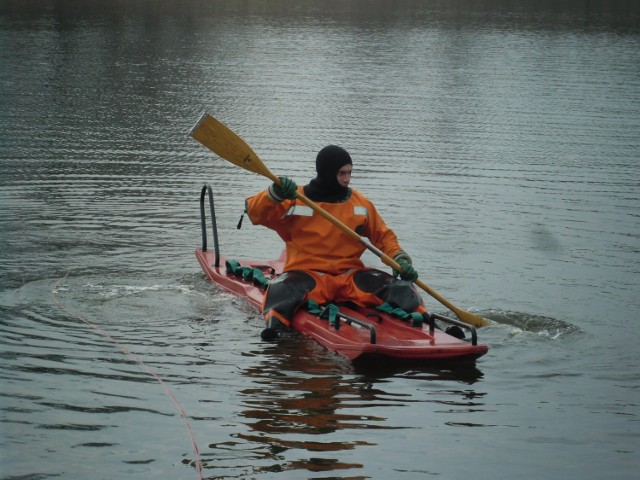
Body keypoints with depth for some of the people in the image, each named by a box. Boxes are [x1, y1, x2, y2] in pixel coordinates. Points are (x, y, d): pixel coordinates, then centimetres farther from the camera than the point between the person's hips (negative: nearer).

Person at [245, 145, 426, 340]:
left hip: (350, 275, 3)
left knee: (400, 288, -19)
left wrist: (401, 259, 1)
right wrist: (275, 194, -29)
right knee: (282, 291, -36)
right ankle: (274, 328, -52)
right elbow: (254, 212, -9)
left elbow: (383, 235, 20)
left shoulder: (361, 203, 13)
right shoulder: (295, 200, 1)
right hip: (307, 274, -3)